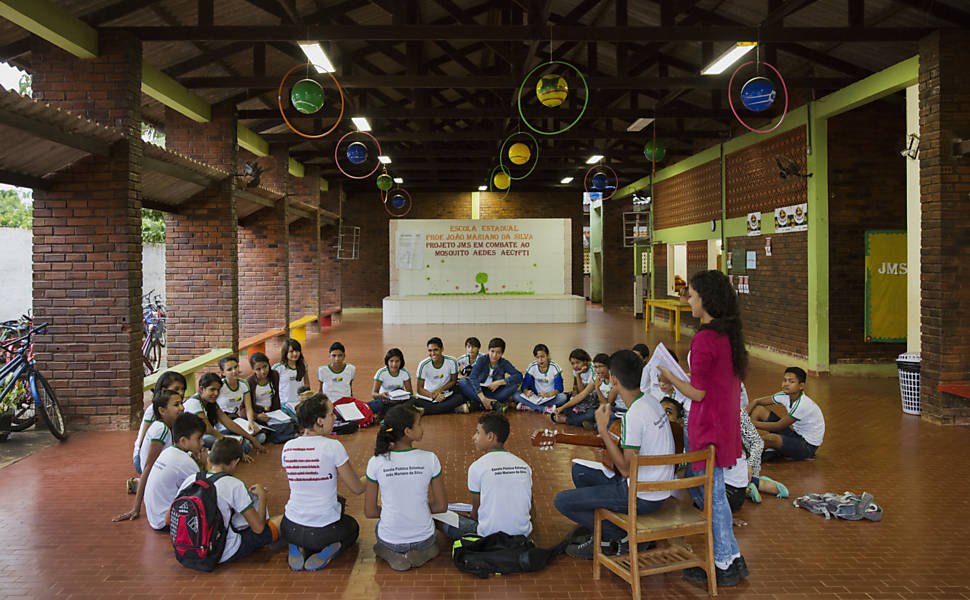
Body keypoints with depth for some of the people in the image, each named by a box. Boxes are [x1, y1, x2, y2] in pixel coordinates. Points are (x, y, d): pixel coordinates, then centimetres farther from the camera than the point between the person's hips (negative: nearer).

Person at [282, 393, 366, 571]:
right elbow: (357, 489, -9)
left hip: (290, 529, 4)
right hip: (324, 532, -4)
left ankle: (299, 549, 8)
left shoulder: (288, 447, -4)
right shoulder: (333, 447, -19)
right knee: (352, 526, 31)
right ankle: (328, 550, 0)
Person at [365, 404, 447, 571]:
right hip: (423, 539, 0)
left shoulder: (376, 462, -15)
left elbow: (370, 512, -6)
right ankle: (422, 552, 5)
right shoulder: (429, 459, -16)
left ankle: (392, 554, 7)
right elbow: (441, 506, -7)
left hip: (390, 539, 0)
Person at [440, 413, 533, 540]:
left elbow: (476, 511, -1)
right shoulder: (524, 465, 1)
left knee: (446, 522, 12)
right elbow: (531, 512, 9)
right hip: (523, 534, 5)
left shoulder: (477, 467, -12)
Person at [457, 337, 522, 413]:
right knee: (462, 383, -27)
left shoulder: (504, 363, -5)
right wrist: (482, 398, -35)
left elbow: (519, 376, -15)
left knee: (514, 385, -24)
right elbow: (473, 377, -24)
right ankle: (494, 404, -33)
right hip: (479, 390, -1)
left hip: (494, 393, 1)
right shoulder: (482, 360, -10)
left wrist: (499, 382, -23)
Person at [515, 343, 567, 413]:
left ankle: (528, 406, -26)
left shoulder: (554, 367, -11)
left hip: (551, 396, -1)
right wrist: (526, 392, -31)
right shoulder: (532, 367, -6)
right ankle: (546, 409, -31)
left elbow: (559, 387, -16)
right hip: (535, 396, 1)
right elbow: (525, 384, -6)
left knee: (562, 397, -35)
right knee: (516, 395, -24)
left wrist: (549, 394, -37)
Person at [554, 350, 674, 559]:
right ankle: (600, 534, 19)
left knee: (562, 501, -4)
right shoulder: (650, 401, 3)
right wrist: (609, 440, 7)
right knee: (579, 471, 21)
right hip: (658, 486, 9)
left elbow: (626, 470, -23)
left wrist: (603, 429, -19)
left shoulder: (634, 415, -26)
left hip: (643, 497, -9)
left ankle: (625, 538, 4)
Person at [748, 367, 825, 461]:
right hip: (796, 435, 8)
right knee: (758, 409, -1)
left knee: (771, 438, -36)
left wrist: (752, 423, -22)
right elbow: (757, 402, 2)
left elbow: (778, 426, -25)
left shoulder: (802, 404, -28)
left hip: (808, 446, -8)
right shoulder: (785, 396, -5)